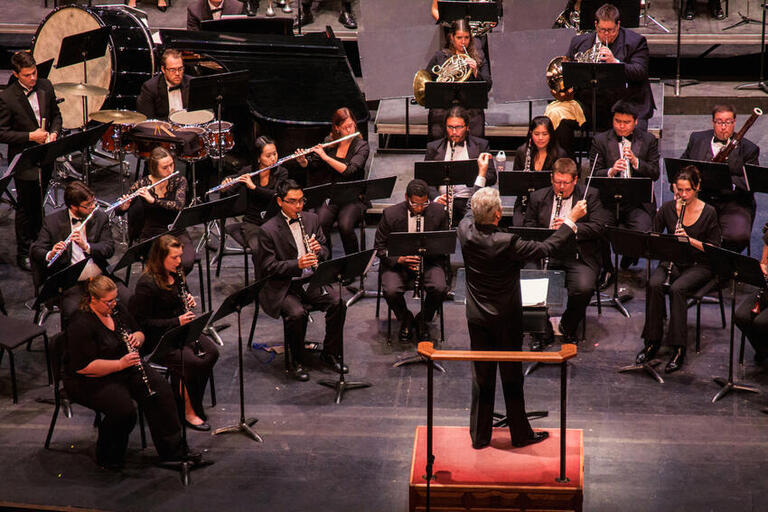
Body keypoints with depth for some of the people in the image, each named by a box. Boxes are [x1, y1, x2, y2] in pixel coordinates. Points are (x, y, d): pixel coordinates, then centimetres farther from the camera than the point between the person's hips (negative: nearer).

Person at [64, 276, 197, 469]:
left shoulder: (117, 310, 3)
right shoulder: (80, 325, -21)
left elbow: (139, 332, 16)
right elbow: (84, 366, -25)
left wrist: (137, 338, -9)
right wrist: (119, 364, -27)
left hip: (125, 365, 8)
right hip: (90, 380, -7)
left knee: (161, 389, -14)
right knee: (123, 408, -31)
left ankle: (173, 449, -7)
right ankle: (108, 457, -5)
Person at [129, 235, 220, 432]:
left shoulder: (175, 274, 5)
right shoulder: (146, 284, -20)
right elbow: (143, 322, -19)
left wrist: (190, 301, -2)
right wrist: (176, 321, -23)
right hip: (157, 339, -8)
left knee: (211, 352, -14)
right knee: (194, 362, -26)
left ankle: (182, 396, 1)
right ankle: (189, 411, -6)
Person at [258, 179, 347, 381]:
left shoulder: (311, 219, 8)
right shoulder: (268, 230, -9)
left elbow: (326, 252, 13)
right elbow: (268, 267, -13)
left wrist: (319, 250, -12)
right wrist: (297, 264, -27)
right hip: (283, 287, -5)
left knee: (338, 302, -19)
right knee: (297, 313, -31)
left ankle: (330, 353, 0)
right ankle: (295, 363, -10)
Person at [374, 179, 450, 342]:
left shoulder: (438, 212, -5)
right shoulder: (391, 214, -11)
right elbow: (379, 247, -5)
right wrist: (399, 259, -23)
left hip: (429, 261, 1)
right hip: (397, 261, -1)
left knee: (440, 289, -27)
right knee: (390, 291, -29)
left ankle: (423, 319, 4)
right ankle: (405, 319, 5)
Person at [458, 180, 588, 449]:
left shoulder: (466, 232, -12)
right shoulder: (506, 243, -27)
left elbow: (471, 212, 12)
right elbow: (546, 248, -17)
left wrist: (481, 174, 22)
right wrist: (571, 220, -7)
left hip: (477, 317, 4)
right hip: (506, 319, -4)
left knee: (481, 376, 14)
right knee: (512, 376, 10)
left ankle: (480, 436, 22)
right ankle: (520, 434, 23)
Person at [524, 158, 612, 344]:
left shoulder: (590, 196, 6)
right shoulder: (538, 197, 14)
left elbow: (599, 227, -4)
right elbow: (529, 226, 13)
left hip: (578, 256, -2)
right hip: (546, 252, 2)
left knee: (584, 288, -30)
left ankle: (568, 327, 0)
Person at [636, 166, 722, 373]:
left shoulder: (709, 212, -3)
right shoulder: (667, 208, 4)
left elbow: (714, 248, -5)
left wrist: (690, 240, -19)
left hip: (698, 265, -3)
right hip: (671, 261, 3)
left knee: (677, 289, -33)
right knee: (654, 285, -30)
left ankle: (678, 349, -31)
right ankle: (652, 342, -21)